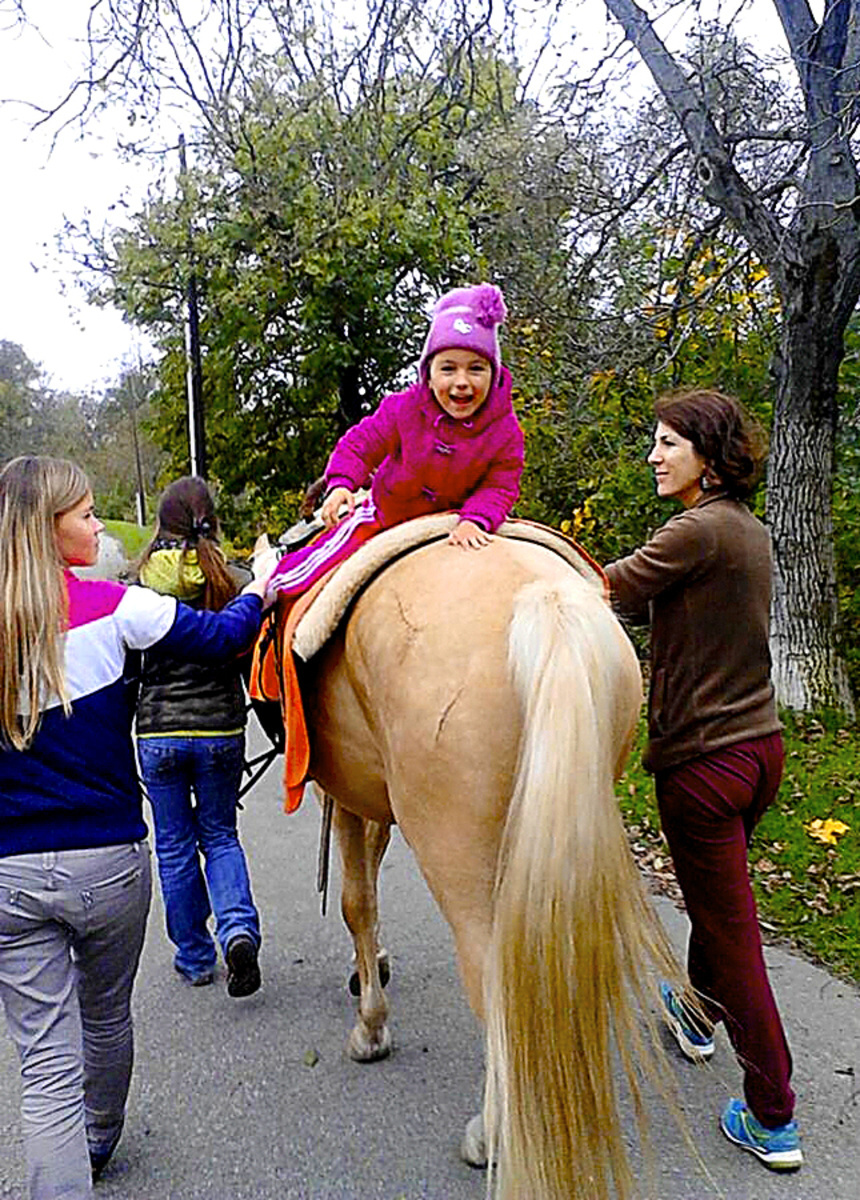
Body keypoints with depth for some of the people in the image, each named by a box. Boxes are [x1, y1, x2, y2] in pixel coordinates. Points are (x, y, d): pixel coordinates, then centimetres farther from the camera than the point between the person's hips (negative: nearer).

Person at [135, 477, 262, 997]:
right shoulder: (233, 580, -6)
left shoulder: (139, 586, -6)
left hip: (158, 733, 0)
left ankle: (195, 957, 25)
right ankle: (239, 927, -3)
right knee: (220, 836, 18)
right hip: (221, 729, 1)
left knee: (175, 845, 15)